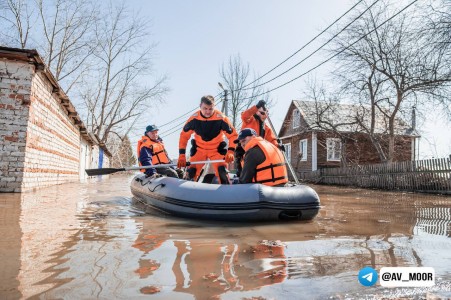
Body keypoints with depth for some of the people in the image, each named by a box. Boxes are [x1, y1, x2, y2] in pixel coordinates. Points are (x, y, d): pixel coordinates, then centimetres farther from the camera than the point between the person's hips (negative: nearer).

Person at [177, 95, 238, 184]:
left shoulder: (221, 118, -24)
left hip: (217, 150, -1)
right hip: (199, 149, 2)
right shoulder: (194, 118, -18)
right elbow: (184, 136, -6)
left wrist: (230, 151, -28)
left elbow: (233, 135, -15)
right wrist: (182, 155, -12)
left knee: (222, 171, -17)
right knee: (191, 172, -4)